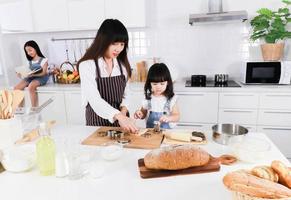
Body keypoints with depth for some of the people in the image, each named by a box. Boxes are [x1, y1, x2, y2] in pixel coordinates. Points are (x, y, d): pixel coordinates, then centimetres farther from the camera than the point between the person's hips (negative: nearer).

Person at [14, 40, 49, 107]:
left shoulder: (43, 60, -4)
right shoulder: (29, 62, 16)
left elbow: (43, 73, -12)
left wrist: (33, 75, -27)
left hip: (41, 77, -7)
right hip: (31, 77, 7)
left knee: (31, 87, -37)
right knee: (16, 88, -15)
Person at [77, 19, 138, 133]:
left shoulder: (122, 65, 3)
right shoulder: (87, 65, -13)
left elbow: (125, 94, 8)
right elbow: (95, 100, -24)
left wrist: (123, 110, -11)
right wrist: (119, 116, -37)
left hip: (119, 123, 3)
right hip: (97, 123, -3)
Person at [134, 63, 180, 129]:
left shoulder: (171, 99, -2)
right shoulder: (148, 98, 3)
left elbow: (177, 116, -3)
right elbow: (144, 114, 14)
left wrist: (168, 118, -21)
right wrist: (139, 114, -7)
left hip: (167, 130, -1)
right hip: (150, 130, 1)